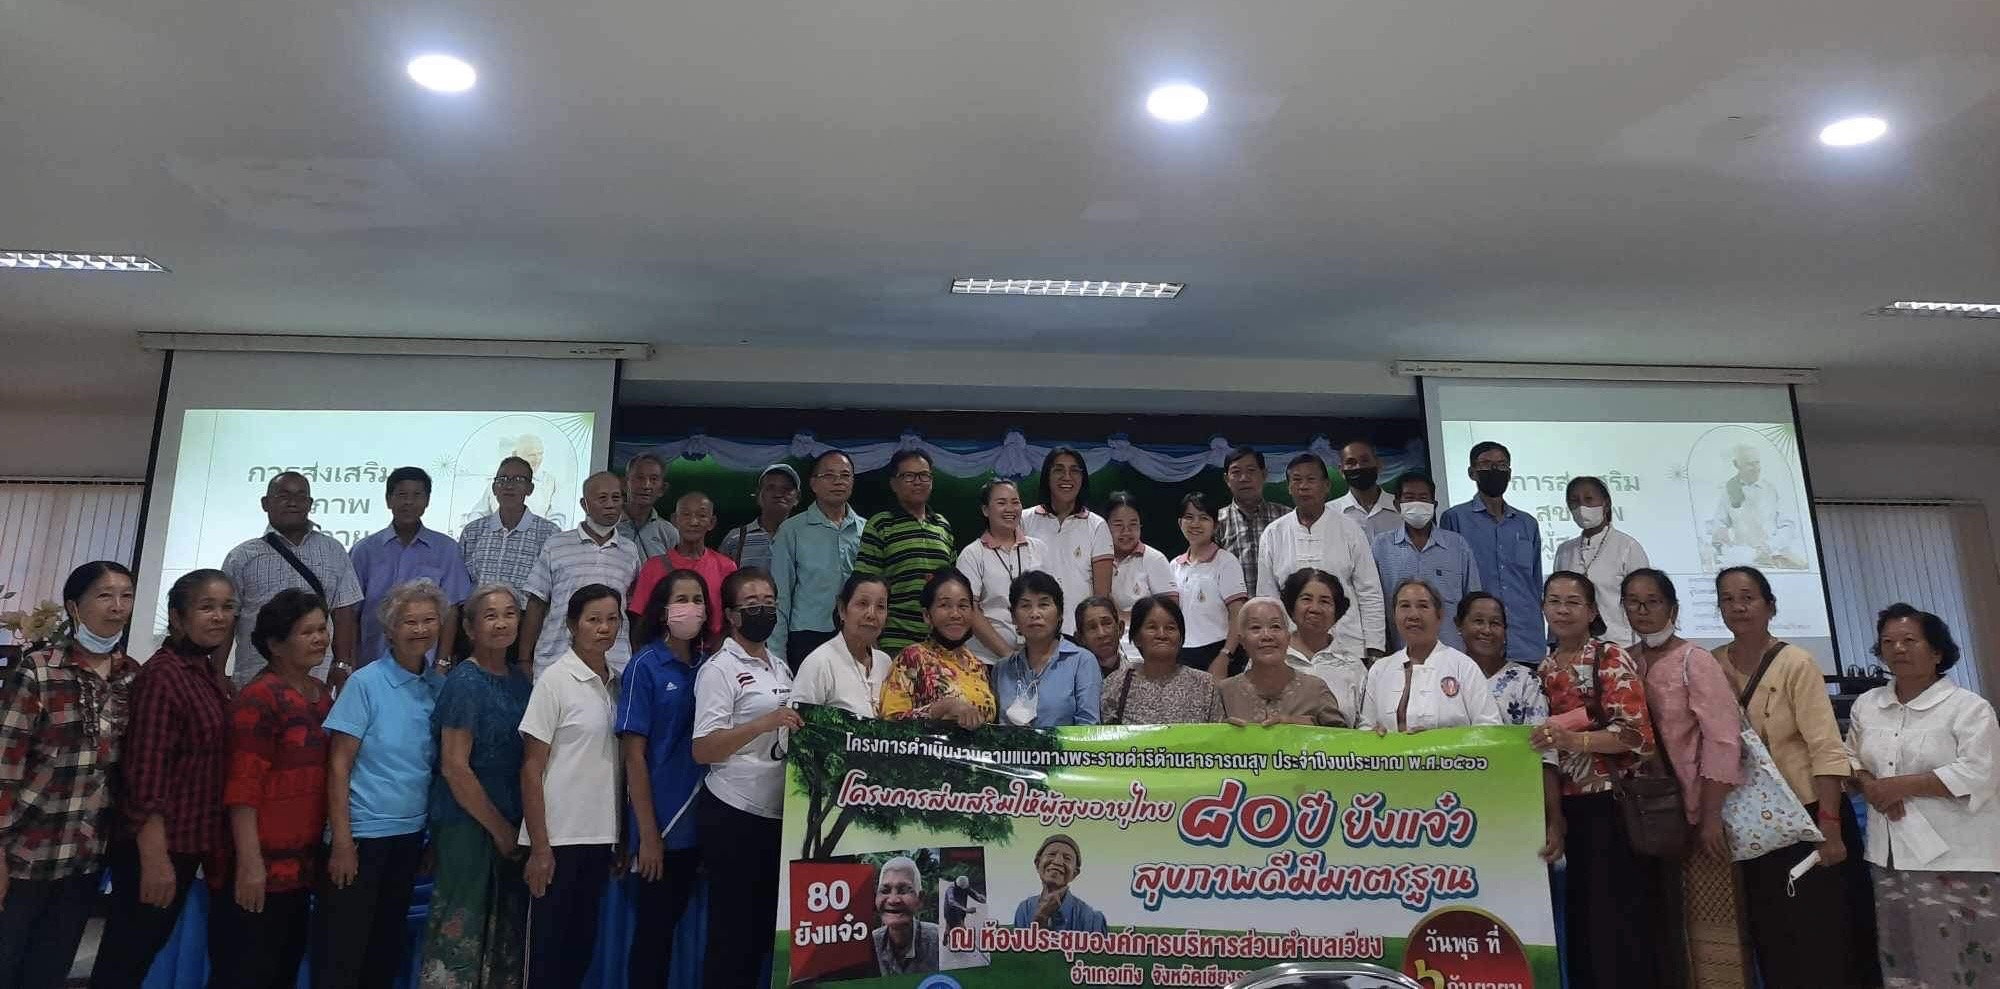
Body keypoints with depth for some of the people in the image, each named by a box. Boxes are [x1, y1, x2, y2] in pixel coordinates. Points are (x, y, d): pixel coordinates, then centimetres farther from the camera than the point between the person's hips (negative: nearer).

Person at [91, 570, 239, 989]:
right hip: (156, 846, -8)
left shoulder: (214, 679, 10)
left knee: (145, 950, 19)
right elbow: (146, 771, -21)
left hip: (191, 842, 8)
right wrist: (155, 856, -24)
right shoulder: (162, 673, -16)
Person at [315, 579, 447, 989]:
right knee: (340, 954, 3)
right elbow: (339, 764, -10)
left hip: (411, 833, 5)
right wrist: (342, 841, -14)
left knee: (388, 948, 16)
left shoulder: (441, 686, 3)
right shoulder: (366, 683, -10)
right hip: (364, 832, -5)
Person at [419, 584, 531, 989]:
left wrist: (516, 827, 8)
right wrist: (499, 828, -11)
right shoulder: (464, 683, -11)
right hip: (467, 824, -7)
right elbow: (454, 767, -15)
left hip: (511, 826, 7)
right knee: (462, 934, -2)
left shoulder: (520, 681, 8)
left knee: (507, 933, 13)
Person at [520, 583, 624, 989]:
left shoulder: (617, 682, 7)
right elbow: (531, 769, -8)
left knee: (582, 944, 13)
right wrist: (539, 847, -13)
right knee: (548, 947, 4)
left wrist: (620, 841, 9)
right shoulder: (555, 681, -8)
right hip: (559, 838, -5)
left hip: (600, 837, 5)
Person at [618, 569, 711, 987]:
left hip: (696, 821, 5)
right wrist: (648, 834, -14)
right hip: (659, 823, -5)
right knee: (651, 928, 5)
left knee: (672, 925, 15)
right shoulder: (645, 666, -9)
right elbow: (634, 754, -11)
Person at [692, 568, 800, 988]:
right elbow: (702, 750, -15)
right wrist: (763, 724, -24)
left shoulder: (781, 667, 15)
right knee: (733, 928, 1)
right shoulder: (720, 669, -8)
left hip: (780, 812, 7)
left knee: (768, 924, 13)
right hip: (734, 813, -7)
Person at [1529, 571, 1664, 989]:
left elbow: (1635, 732, -16)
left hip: (1613, 803, -6)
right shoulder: (1545, 668, 12)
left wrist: (1573, 739, -28)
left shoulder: (1612, 658, -7)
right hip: (1569, 806, 6)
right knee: (1580, 913, 10)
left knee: (1621, 914, -4)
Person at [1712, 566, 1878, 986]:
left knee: (1825, 938, 4)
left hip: (1808, 815, -4)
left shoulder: (1795, 663, -12)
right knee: (1772, 942, 14)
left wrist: (1830, 827, -20)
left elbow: (1827, 748, -16)